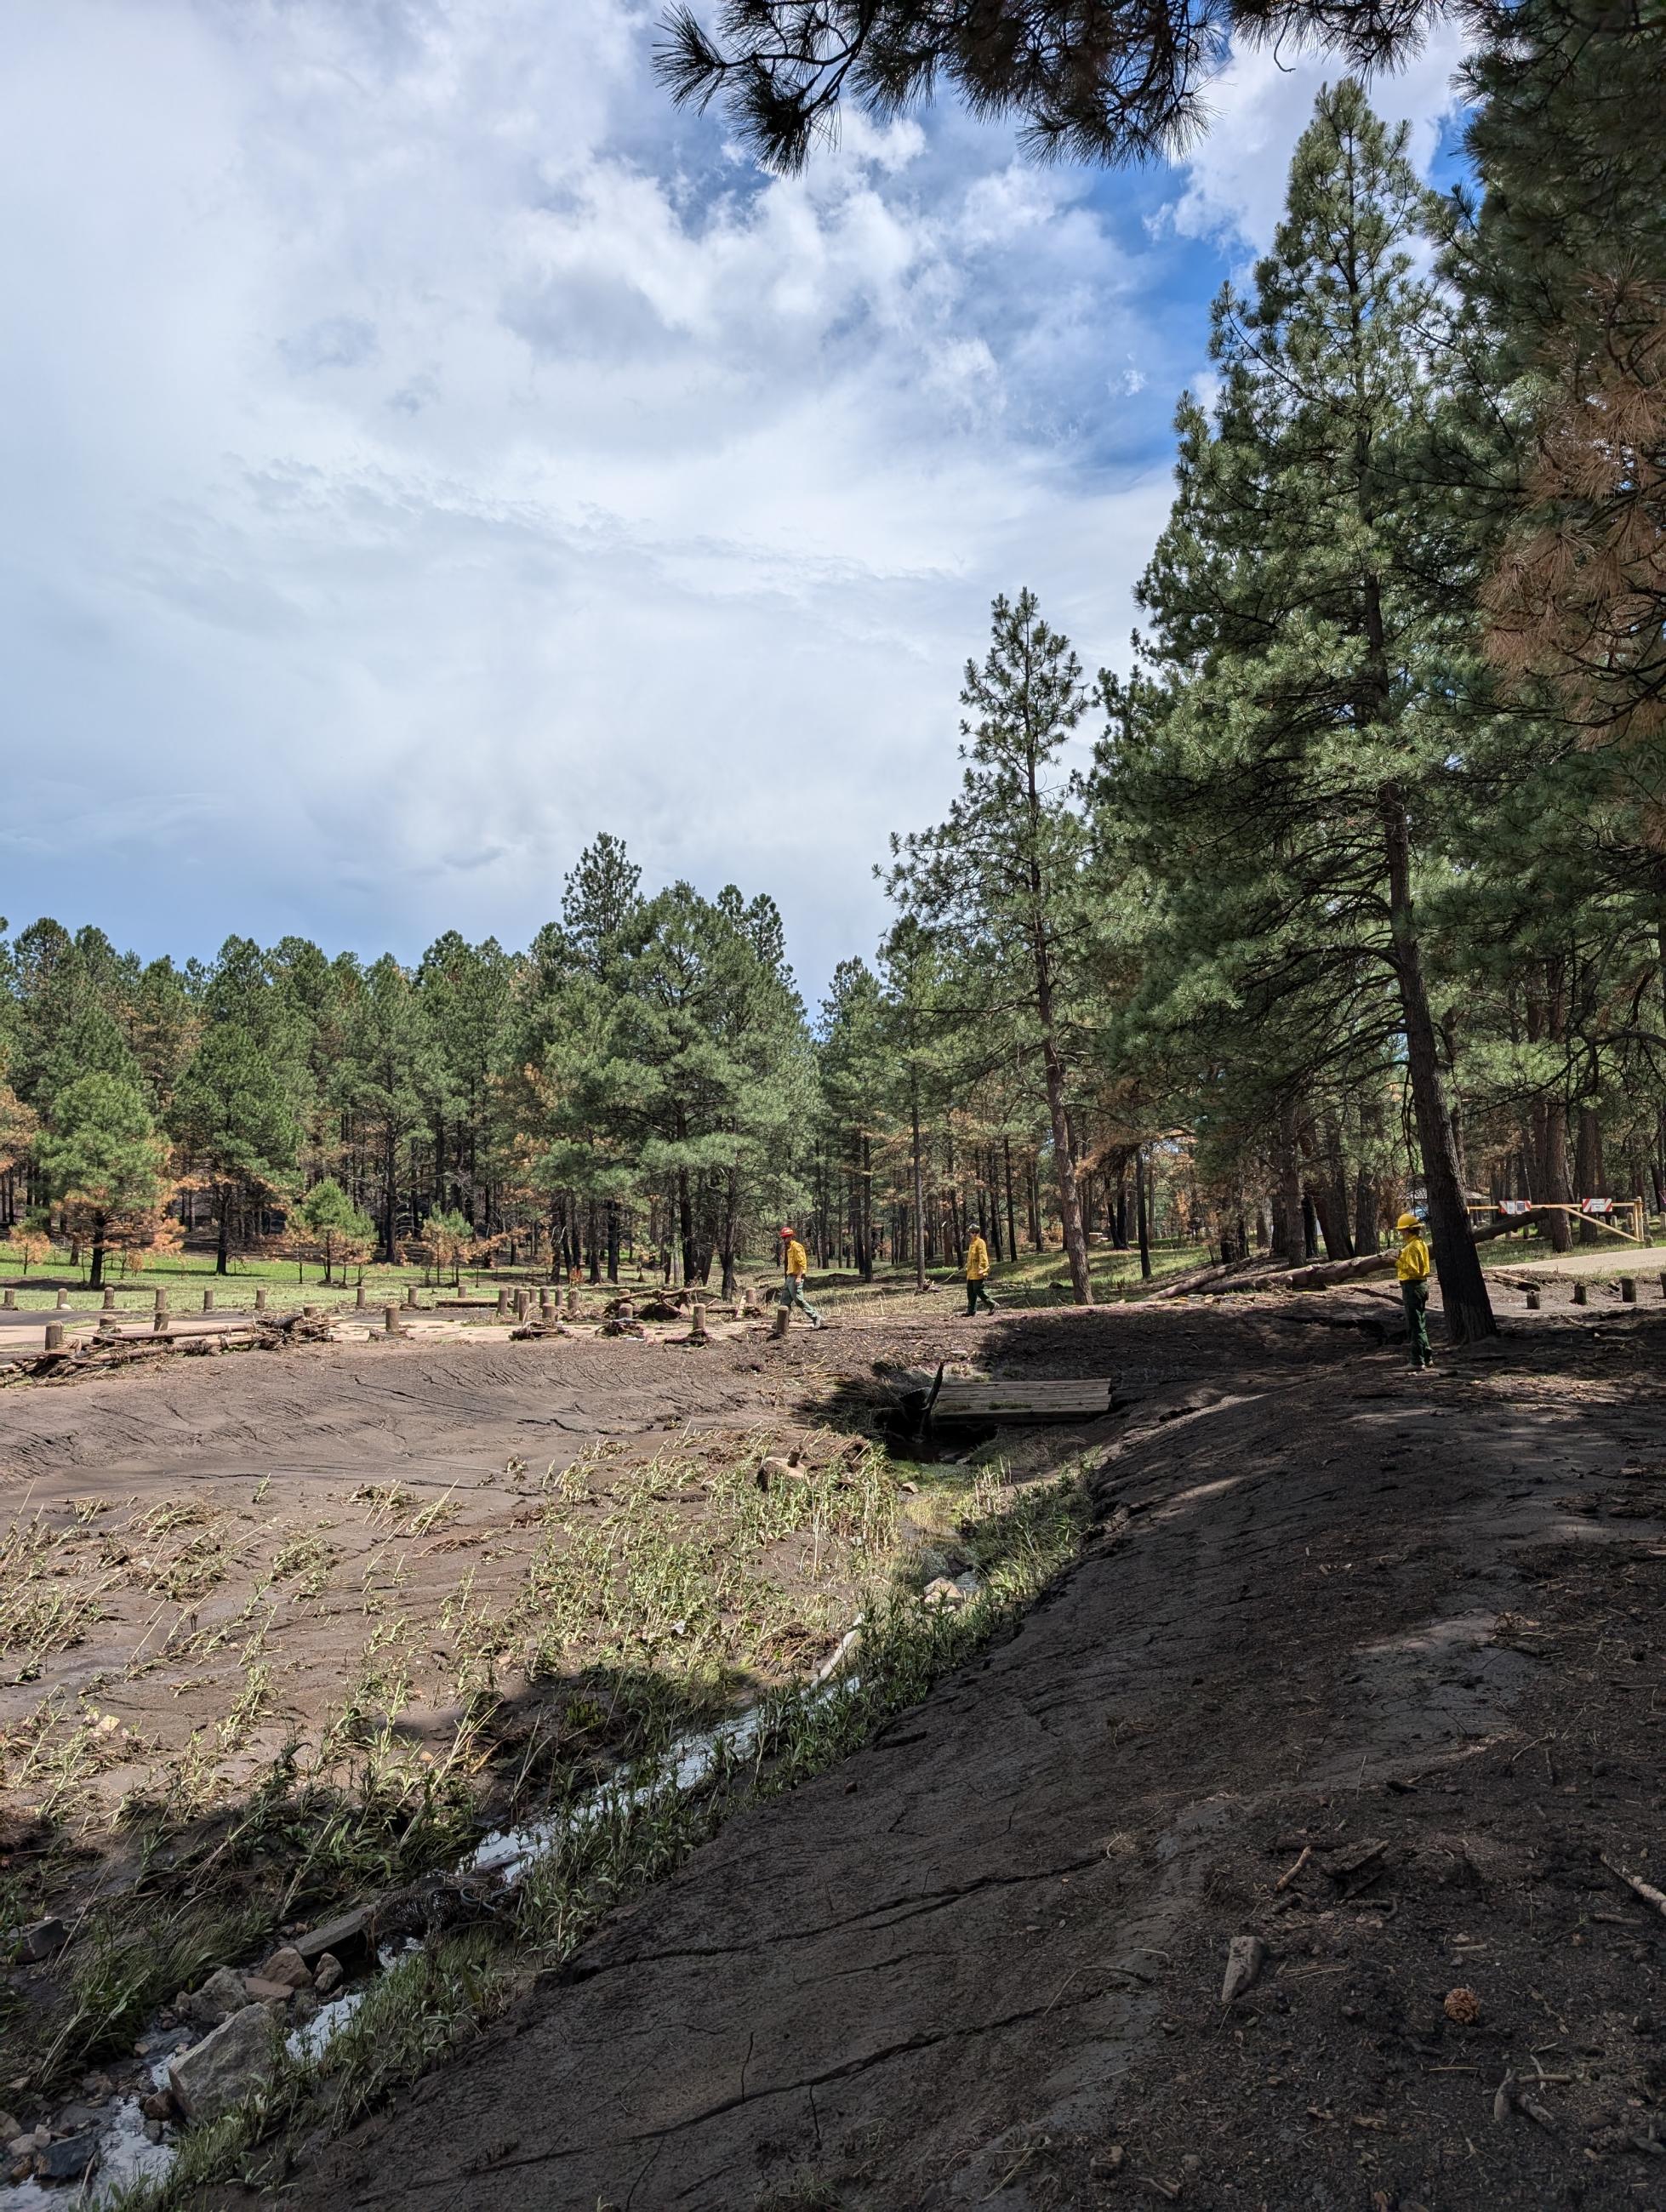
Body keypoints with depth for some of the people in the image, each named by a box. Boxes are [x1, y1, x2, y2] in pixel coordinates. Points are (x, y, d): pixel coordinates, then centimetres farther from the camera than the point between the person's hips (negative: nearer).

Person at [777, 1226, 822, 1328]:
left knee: (799, 1301, -8)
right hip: (790, 1277, 10)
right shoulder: (790, 1248, 17)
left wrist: (799, 1277, -26)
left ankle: (816, 1317, -2)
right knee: (785, 1300, 10)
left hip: (796, 1277, -10)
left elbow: (802, 1263, -20)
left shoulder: (796, 1247, -13)